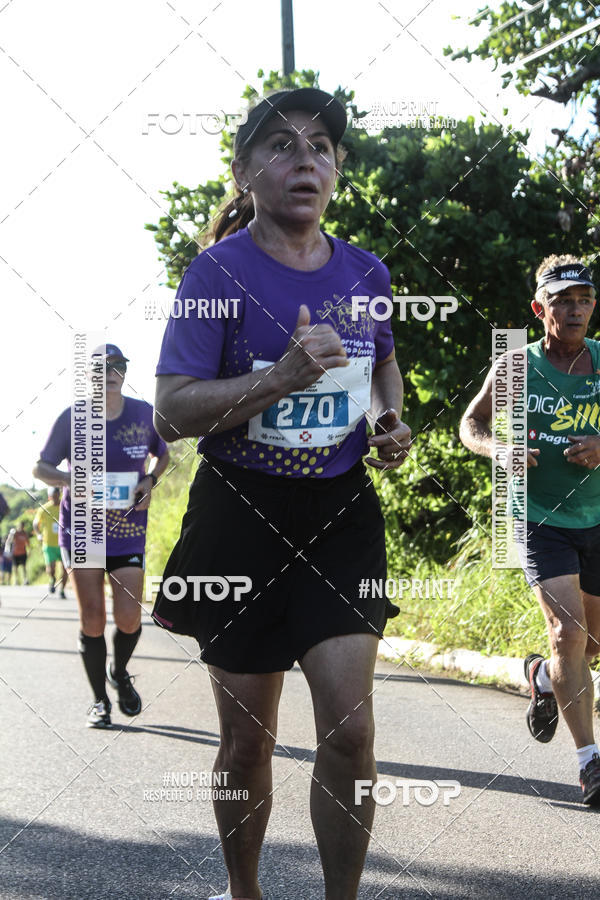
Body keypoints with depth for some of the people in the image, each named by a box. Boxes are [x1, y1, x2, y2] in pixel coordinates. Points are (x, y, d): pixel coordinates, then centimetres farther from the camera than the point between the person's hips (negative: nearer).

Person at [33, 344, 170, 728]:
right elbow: (41, 467, -1)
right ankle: (100, 701, 12)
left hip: (129, 532, 1)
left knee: (129, 619, -6)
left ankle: (120, 673, 26)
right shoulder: (72, 418, -6)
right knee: (92, 619, -3)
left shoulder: (145, 414, -1)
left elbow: (162, 455, 16)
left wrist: (150, 480, -5)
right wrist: (67, 479, -22)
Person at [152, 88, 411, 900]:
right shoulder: (219, 271, -10)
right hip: (241, 518, -3)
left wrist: (392, 421, 6)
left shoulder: (365, 272, 5)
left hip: (341, 514, 3)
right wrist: (281, 377, -27)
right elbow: (170, 414, -15)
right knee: (247, 741, 7)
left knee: (349, 728, -9)